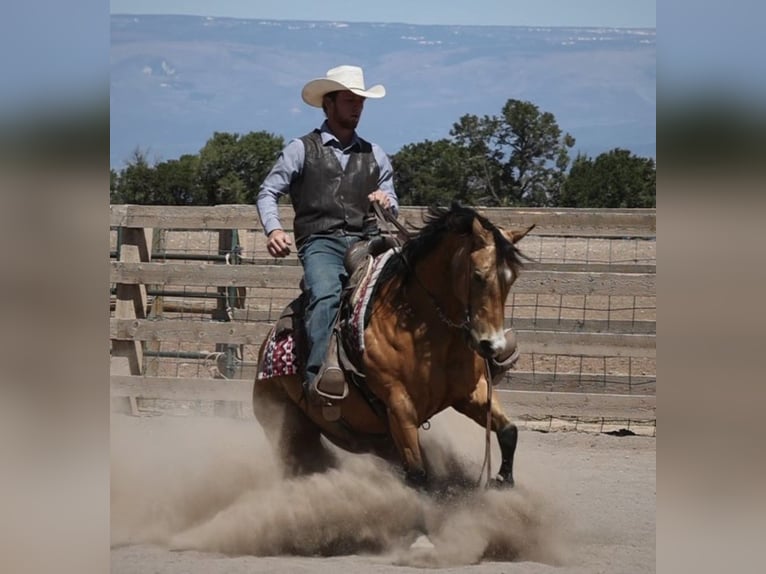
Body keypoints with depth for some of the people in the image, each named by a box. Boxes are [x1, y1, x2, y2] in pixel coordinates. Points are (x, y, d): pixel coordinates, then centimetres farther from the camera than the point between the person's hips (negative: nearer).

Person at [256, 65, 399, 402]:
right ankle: (320, 372, -47)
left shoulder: (375, 156, 23)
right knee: (326, 293, -35)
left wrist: (388, 203, 3)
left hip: (366, 241, 4)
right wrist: (273, 230, -9)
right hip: (321, 243, -4)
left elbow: (392, 206, 29)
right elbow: (268, 192, 9)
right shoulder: (301, 150, 11)